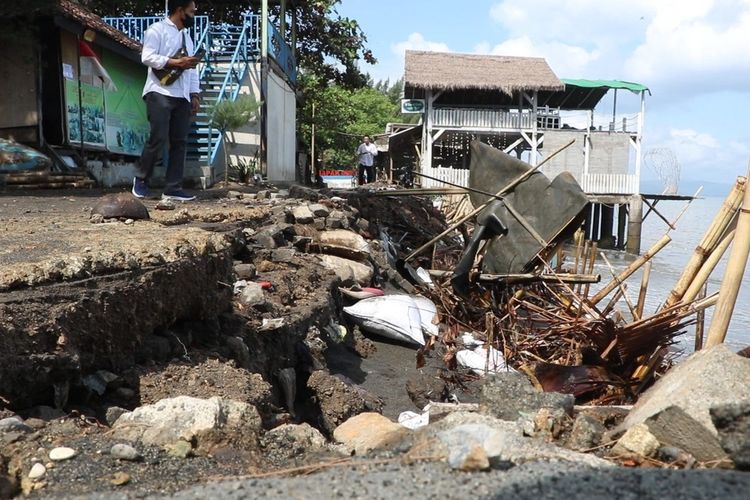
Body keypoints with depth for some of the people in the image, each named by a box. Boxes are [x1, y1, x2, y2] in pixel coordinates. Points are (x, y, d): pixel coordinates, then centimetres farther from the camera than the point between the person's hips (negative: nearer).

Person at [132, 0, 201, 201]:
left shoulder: (186, 35, 24)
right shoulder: (157, 29, 0)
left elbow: (191, 69, 22)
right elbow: (147, 57, -12)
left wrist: (195, 94, 11)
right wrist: (176, 62, -17)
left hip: (182, 97, 7)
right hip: (160, 93, -7)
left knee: (179, 142, 1)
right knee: (158, 139, -11)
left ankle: (173, 188, 3)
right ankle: (141, 179, 8)